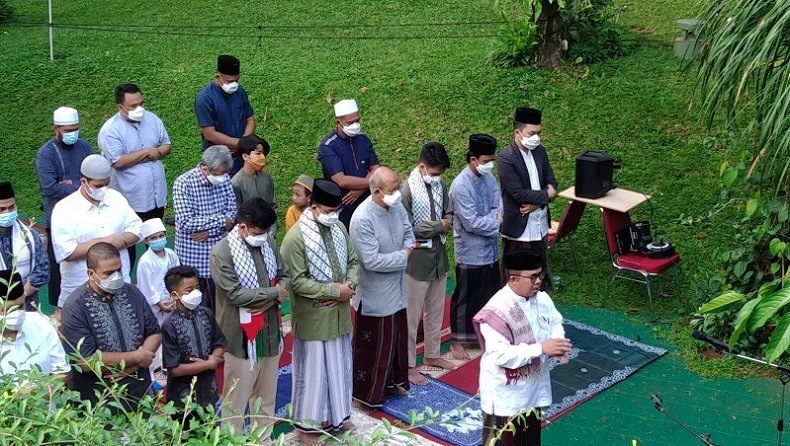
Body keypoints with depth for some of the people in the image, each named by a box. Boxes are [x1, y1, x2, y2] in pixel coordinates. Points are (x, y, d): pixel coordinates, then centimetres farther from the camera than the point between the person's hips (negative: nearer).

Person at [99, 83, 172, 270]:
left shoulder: (152, 119, 1)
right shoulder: (110, 130, -16)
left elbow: (166, 145, 6)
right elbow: (118, 162, -24)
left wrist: (156, 153, -16)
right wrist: (147, 152, -18)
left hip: (157, 194, 6)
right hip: (130, 200, -6)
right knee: (128, 244, 8)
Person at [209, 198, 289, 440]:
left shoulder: (268, 242, 2)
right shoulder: (222, 253, -17)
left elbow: (285, 275, 9)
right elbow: (235, 294, -22)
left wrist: (272, 300, -12)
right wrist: (273, 292, -15)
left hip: (270, 331, 7)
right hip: (241, 336, -6)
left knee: (266, 394, 20)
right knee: (236, 399, 5)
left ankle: (264, 440, 35)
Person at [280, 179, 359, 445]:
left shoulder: (339, 228, 1)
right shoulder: (296, 238, -20)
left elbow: (353, 261, 9)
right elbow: (297, 282, -22)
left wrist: (349, 286, -11)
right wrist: (335, 291, -20)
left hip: (339, 313, 6)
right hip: (312, 317, -6)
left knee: (339, 365, 18)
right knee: (313, 368, 6)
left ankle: (336, 415, 35)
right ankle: (308, 424, 22)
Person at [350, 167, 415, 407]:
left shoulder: (397, 207, -4)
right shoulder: (363, 219, -27)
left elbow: (408, 233, 12)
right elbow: (372, 261, -28)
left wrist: (407, 248, -11)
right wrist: (403, 256, -17)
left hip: (397, 288, 8)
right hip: (375, 294, -8)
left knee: (398, 336, 22)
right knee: (374, 344, 6)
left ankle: (394, 380, 41)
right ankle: (367, 393, 22)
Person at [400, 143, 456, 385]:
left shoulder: (439, 183, 1)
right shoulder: (407, 190, -20)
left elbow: (449, 213, 11)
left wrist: (443, 224, -12)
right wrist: (439, 225, -15)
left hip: (439, 254, 7)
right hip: (417, 258, -7)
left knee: (436, 310, 19)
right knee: (411, 315, 4)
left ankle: (432, 355, 35)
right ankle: (409, 365, 15)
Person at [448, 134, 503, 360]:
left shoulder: (489, 178, 2)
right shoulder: (460, 186, -22)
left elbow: (498, 208, 2)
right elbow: (472, 223, -23)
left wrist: (488, 220, -18)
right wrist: (497, 222, -13)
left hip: (491, 249, 7)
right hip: (470, 253, -7)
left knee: (490, 294, 18)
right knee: (466, 298, 4)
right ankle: (458, 340, 18)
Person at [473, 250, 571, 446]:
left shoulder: (541, 299, -4)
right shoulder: (497, 310, -27)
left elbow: (555, 323, 10)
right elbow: (500, 355, -31)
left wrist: (557, 343, -13)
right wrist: (541, 348, -32)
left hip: (533, 387, 7)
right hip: (505, 393, -7)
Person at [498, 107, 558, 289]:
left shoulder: (540, 151, 5)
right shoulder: (506, 159, -18)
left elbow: (552, 183, 6)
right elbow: (519, 193, -23)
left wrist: (537, 203, -13)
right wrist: (546, 195, -11)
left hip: (540, 225, 7)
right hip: (518, 228, -7)